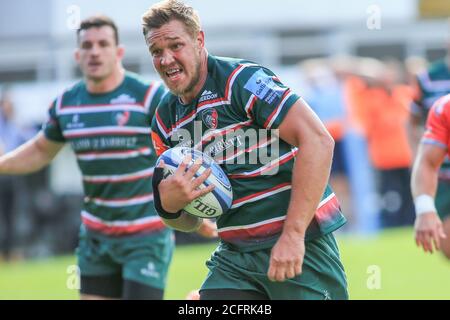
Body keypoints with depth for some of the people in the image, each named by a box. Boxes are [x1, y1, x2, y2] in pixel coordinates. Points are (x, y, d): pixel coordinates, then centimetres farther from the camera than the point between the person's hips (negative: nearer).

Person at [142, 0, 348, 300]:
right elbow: (190, 221, 15)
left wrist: (293, 234, -23)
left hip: (298, 244, -6)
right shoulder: (165, 121, 9)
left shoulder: (243, 79, -11)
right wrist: (169, 204, -11)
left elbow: (317, 140, -20)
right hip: (234, 254, 6)